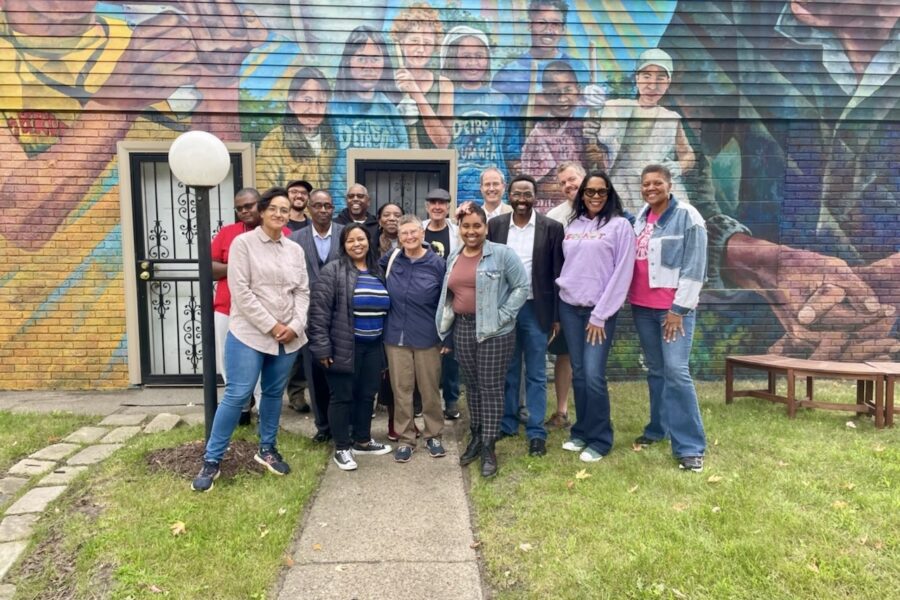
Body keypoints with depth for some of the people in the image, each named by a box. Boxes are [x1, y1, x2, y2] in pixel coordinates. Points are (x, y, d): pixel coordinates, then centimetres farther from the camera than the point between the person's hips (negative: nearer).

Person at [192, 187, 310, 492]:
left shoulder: (295, 250, 10)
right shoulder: (243, 243, -4)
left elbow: (303, 292, 8)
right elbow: (241, 291, -12)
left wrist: (295, 325, -7)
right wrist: (271, 326, -14)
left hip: (287, 337, 5)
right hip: (249, 333, -4)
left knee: (274, 394, 14)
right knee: (236, 395, -5)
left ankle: (267, 449, 31)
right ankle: (211, 460, 9)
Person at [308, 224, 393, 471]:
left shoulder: (378, 273, 12)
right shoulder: (332, 271, -8)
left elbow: (386, 309, 19)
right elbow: (319, 311, -13)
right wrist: (322, 347, -16)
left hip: (373, 347, 6)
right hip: (344, 347, -6)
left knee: (367, 395, 15)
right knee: (343, 397, 4)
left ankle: (362, 440, 31)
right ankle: (342, 447, 17)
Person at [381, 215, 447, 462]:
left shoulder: (437, 263, -7)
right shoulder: (391, 258, -1)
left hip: (427, 338, -2)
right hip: (396, 337, 2)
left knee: (430, 389, 11)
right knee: (401, 390, 9)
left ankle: (434, 435, 29)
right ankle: (405, 438, 23)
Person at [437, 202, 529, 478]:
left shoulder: (502, 254, -9)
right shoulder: (453, 257, 10)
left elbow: (522, 286, -10)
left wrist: (502, 315, -14)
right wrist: (447, 321, 11)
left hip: (493, 330, -5)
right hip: (462, 328, 6)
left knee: (491, 387, 1)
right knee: (472, 384, 15)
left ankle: (489, 447, 10)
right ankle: (476, 437, 29)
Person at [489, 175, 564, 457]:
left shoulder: (552, 228, -3)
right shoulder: (495, 225, 3)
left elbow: (557, 274, -3)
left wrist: (557, 315, -5)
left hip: (536, 309, -2)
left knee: (536, 375, 6)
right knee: (507, 371, 14)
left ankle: (536, 432, 15)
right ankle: (506, 423, 28)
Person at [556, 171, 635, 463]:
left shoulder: (620, 225, -4)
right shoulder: (571, 226, 11)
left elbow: (622, 274, -8)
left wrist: (600, 315, -11)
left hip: (600, 311, -4)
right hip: (569, 307, 4)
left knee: (594, 375, -8)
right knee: (578, 373, 10)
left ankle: (599, 439, 7)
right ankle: (581, 431, 23)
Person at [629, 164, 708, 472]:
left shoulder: (688, 216, -6)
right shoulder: (641, 217, 11)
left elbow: (694, 267, -10)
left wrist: (679, 309, -13)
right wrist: (630, 297, 12)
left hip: (675, 307, -6)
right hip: (642, 306, 6)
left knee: (676, 371, -12)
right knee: (654, 370, 13)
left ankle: (690, 446, -4)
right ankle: (658, 428, 27)